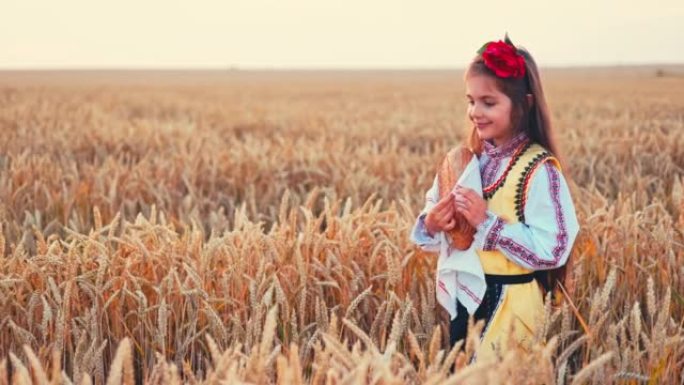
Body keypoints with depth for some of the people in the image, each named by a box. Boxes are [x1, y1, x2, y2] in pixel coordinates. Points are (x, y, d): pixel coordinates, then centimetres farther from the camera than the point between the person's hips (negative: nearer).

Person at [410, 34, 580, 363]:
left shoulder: (538, 169, -16)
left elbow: (553, 250, -22)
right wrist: (431, 224, -13)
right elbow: (434, 209, 11)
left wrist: (487, 222, -23)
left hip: (509, 301, -6)